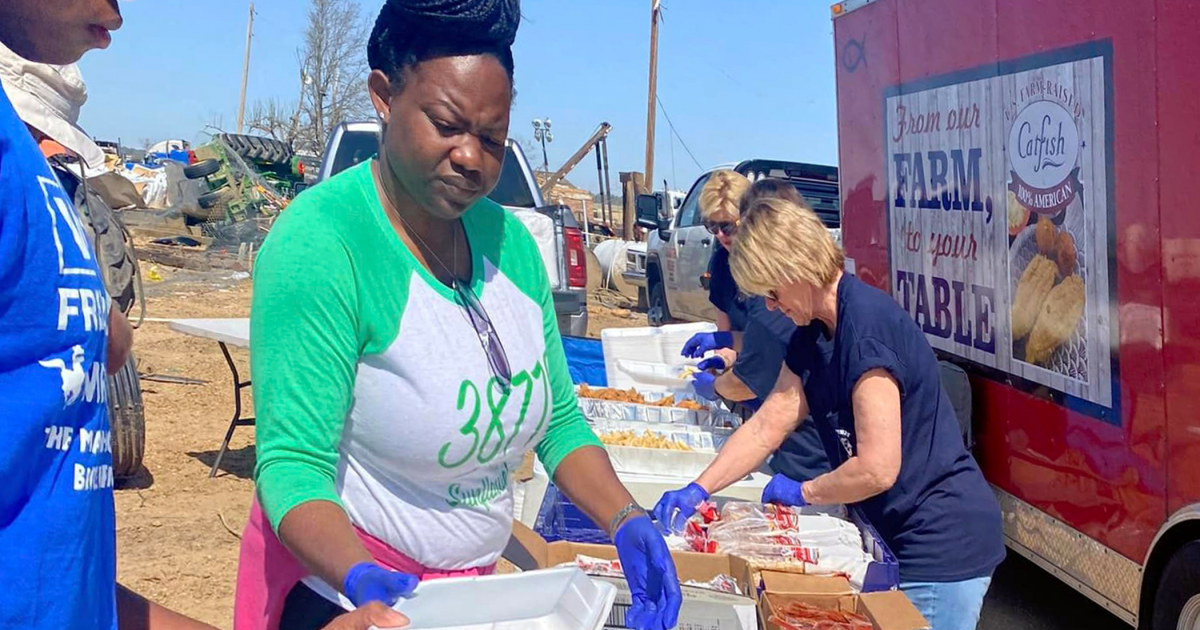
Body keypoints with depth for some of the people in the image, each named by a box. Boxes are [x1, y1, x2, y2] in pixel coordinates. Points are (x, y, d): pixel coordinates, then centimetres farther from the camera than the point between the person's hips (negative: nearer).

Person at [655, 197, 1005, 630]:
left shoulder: (865, 326, -23)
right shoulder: (816, 330, 6)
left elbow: (877, 468, -25)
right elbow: (767, 425, 9)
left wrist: (801, 492, -9)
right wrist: (698, 489, 0)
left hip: (943, 548, -9)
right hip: (908, 538, 9)